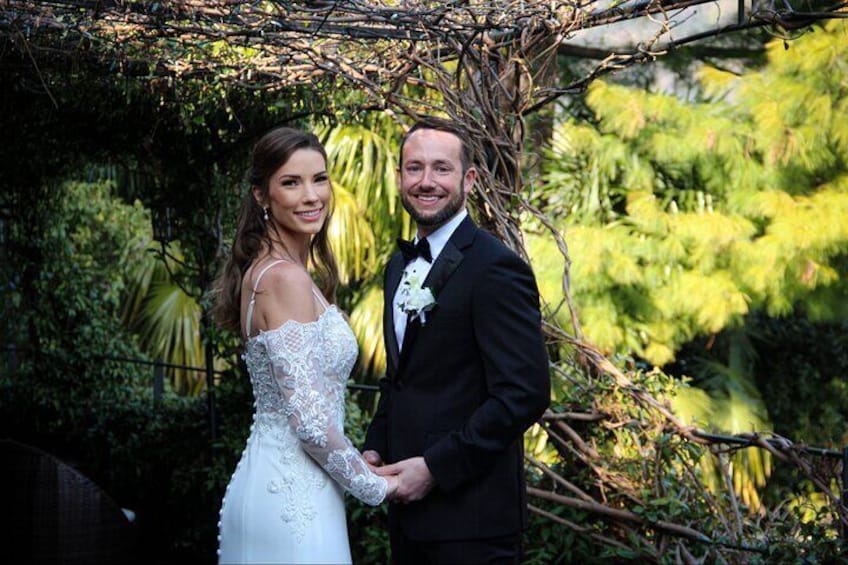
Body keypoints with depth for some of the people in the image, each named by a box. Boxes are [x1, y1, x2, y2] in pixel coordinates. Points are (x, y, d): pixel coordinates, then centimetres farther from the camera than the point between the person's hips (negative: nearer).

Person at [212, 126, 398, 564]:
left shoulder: (264, 269, 11)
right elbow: (310, 420, -21)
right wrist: (376, 486, -9)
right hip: (292, 496, -9)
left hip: (267, 482, 9)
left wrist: (360, 466, 14)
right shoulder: (286, 277, -17)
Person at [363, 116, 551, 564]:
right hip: (408, 502, 8)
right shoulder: (401, 266, 13)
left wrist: (435, 467, -19)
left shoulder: (496, 269, -15)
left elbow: (525, 394, -20)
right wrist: (375, 449, 7)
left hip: (470, 513, -8)